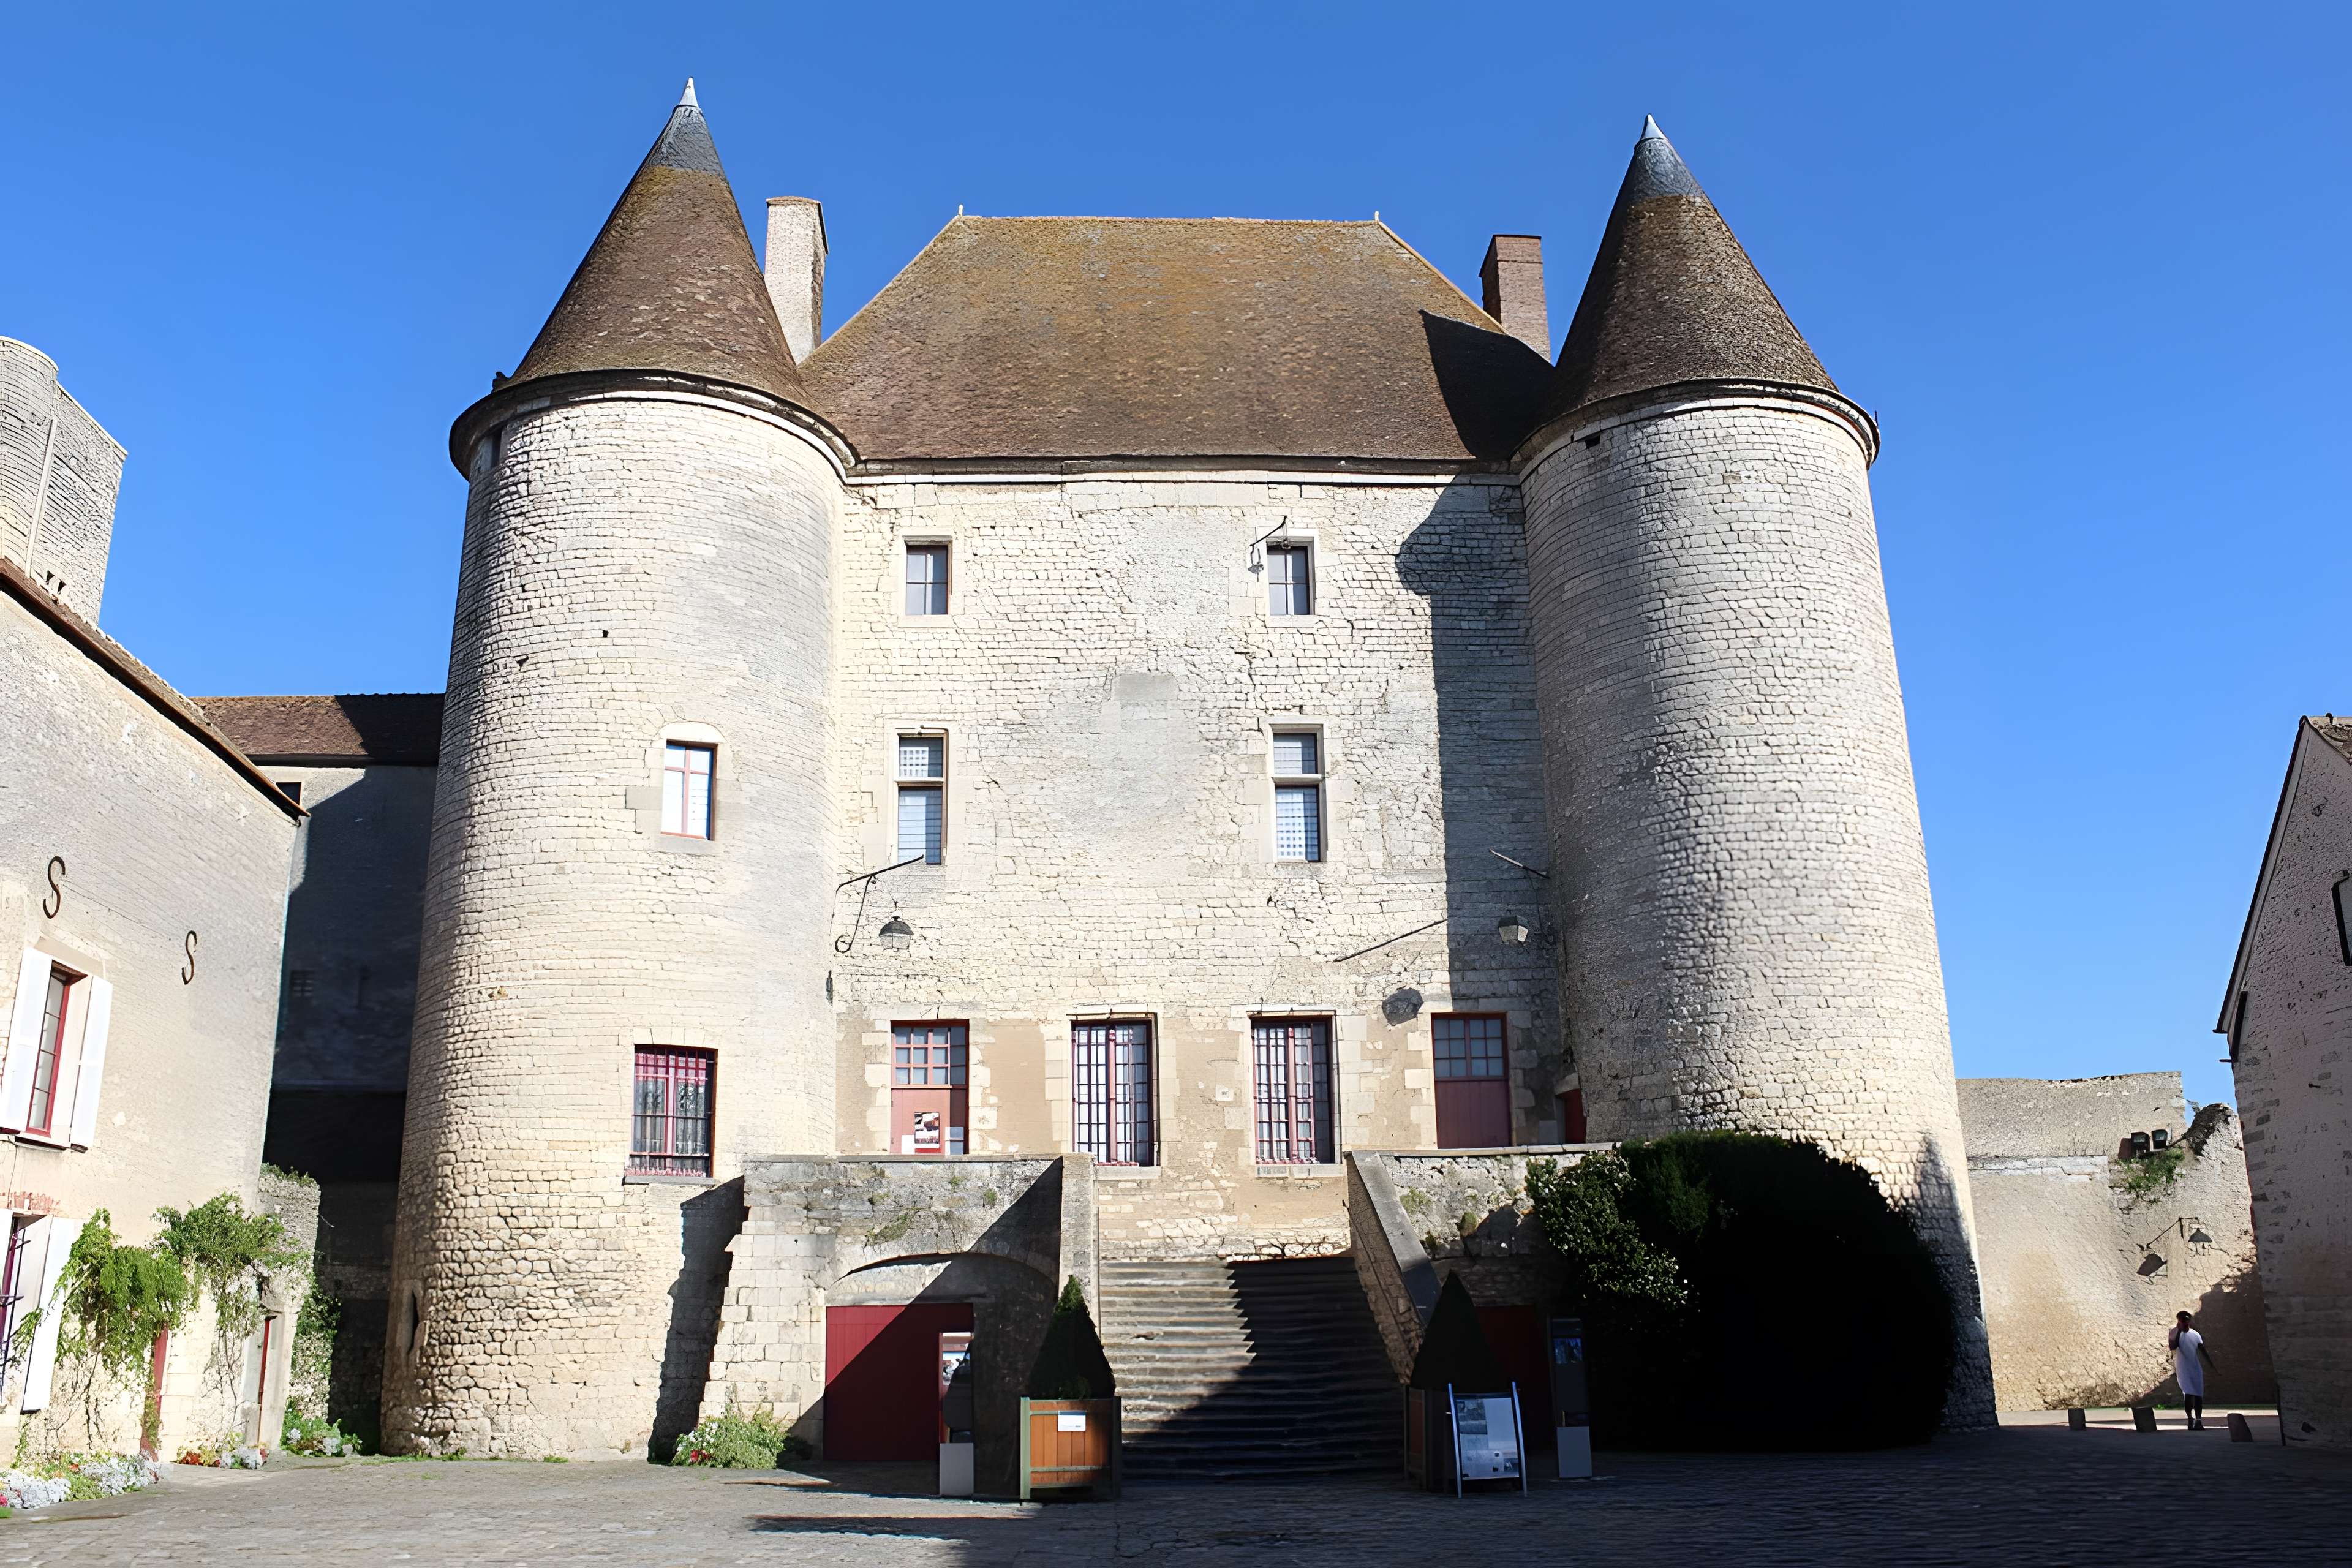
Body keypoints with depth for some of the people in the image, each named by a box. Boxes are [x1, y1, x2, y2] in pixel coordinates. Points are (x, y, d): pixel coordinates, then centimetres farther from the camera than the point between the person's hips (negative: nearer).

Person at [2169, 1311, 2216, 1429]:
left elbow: (2203, 1351, 12)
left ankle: (2198, 1420, 9)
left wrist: (2212, 1365, 6)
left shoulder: (2195, 1334, 8)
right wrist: (2179, 1331, -23)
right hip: (2183, 1369, -4)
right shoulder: (2175, 1333, -5)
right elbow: (2172, 1346, -22)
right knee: (2188, 1394, -13)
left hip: (2196, 1367, 4)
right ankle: (2190, 1419, -1)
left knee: (2198, 1395, 2)